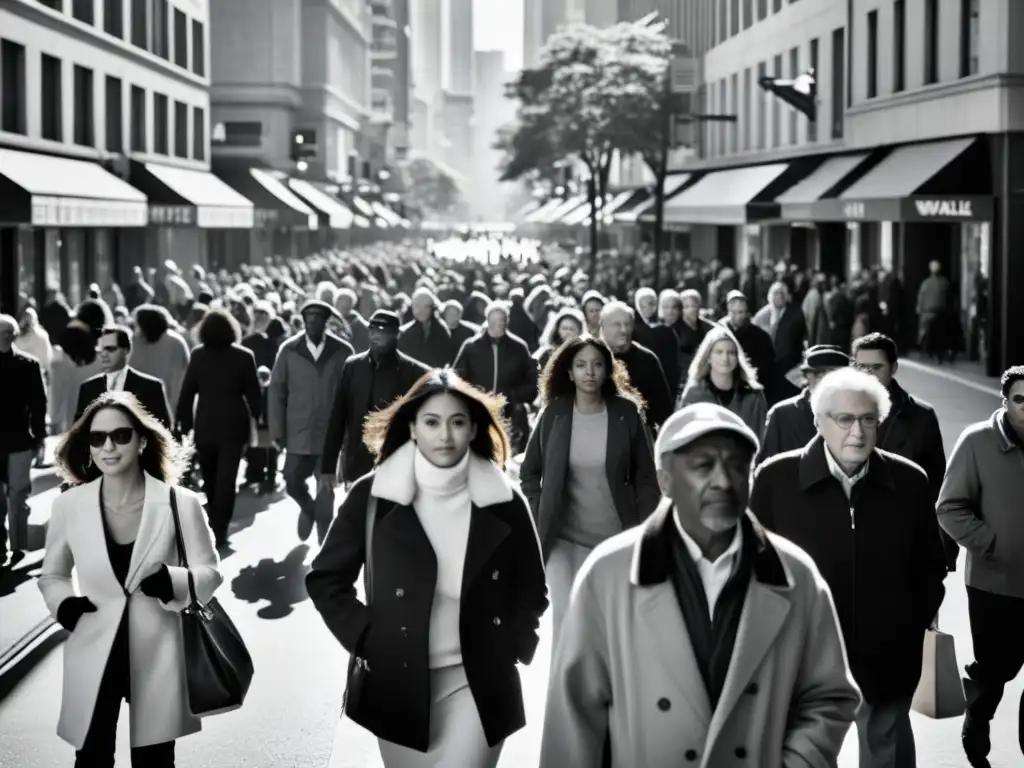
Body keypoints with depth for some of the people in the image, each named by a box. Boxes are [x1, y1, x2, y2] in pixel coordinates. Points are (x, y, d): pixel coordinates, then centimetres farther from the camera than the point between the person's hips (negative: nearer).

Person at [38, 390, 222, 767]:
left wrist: (172, 581, -21)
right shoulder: (68, 505, -4)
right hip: (93, 654, 1)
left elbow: (209, 573, -1)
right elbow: (51, 574, 11)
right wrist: (63, 601, -10)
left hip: (156, 654, -1)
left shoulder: (179, 503, -8)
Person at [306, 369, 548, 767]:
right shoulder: (373, 496, -4)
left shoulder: (503, 502, -1)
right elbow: (325, 579, 3)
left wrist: (510, 651, -1)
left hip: (477, 683, 0)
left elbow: (530, 591, 10)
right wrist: (366, 641, -6)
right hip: (396, 681, 1)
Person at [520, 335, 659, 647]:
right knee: (565, 616, -7)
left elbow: (645, 477, 0)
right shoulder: (553, 413, -2)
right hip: (564, 535, 0)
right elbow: (529, 471, 9)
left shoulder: (626, 413, -4)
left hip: (615, 536, 0)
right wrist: (539, 517, -1)